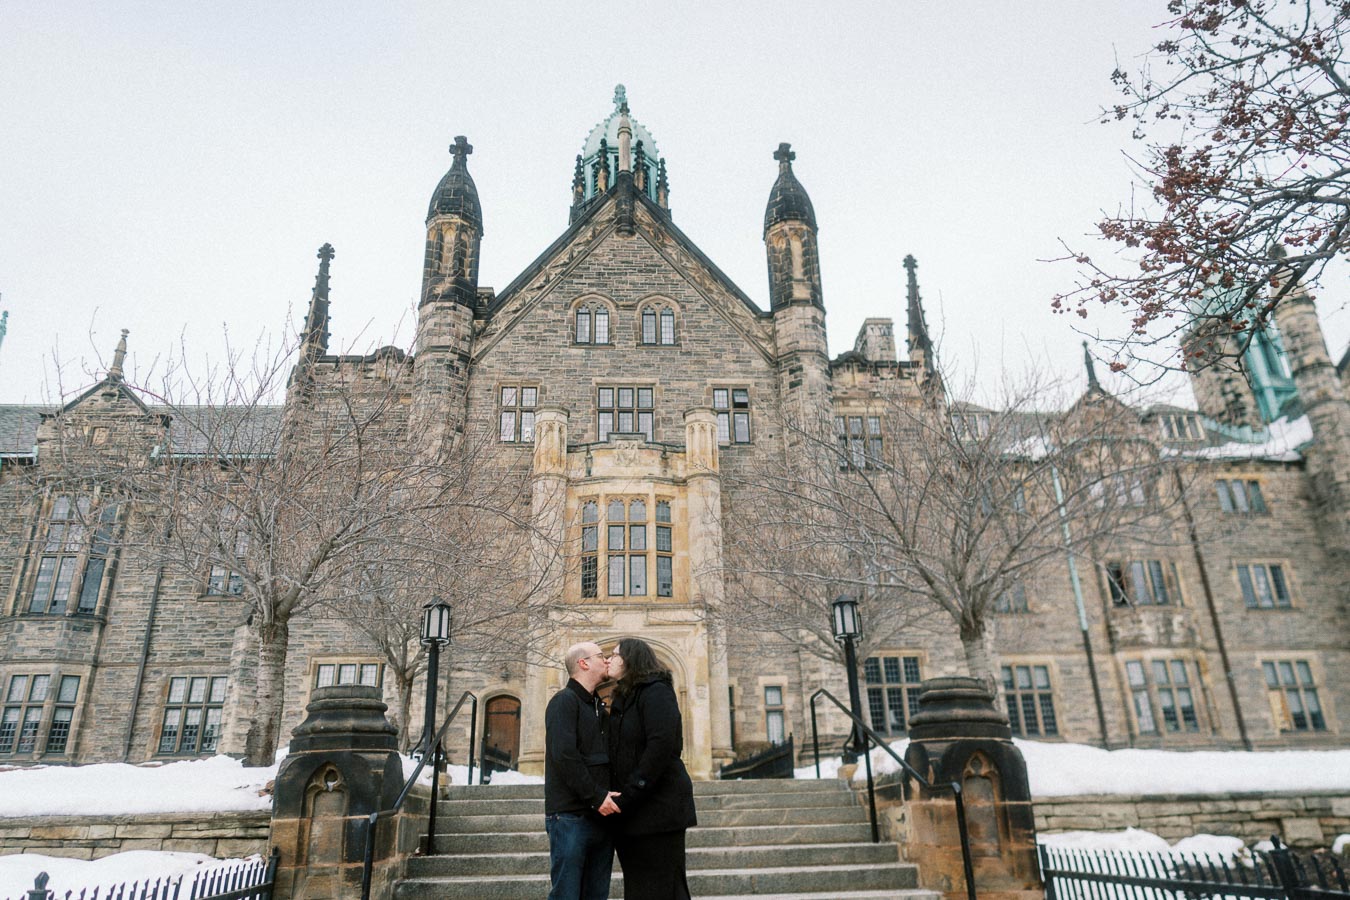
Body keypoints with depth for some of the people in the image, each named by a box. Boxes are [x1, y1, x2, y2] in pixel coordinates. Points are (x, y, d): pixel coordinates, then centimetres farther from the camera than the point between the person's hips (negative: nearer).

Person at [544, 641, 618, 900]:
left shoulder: (599, 706, 19)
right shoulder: (564, 701, -6)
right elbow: (564, 755, -17)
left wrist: (607, 797, 7)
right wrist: (595, 797, -18)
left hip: (601, 816, 8)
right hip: (571, 817, -8)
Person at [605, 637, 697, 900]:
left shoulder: (656, 691, -8)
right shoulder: (622, 700, 18)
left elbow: (661, 746, -20)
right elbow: (618, 754, 17)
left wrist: (627, 796, -20)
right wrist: (615, 796, 2)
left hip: (658, 805, -9)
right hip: (630, 813, 9)